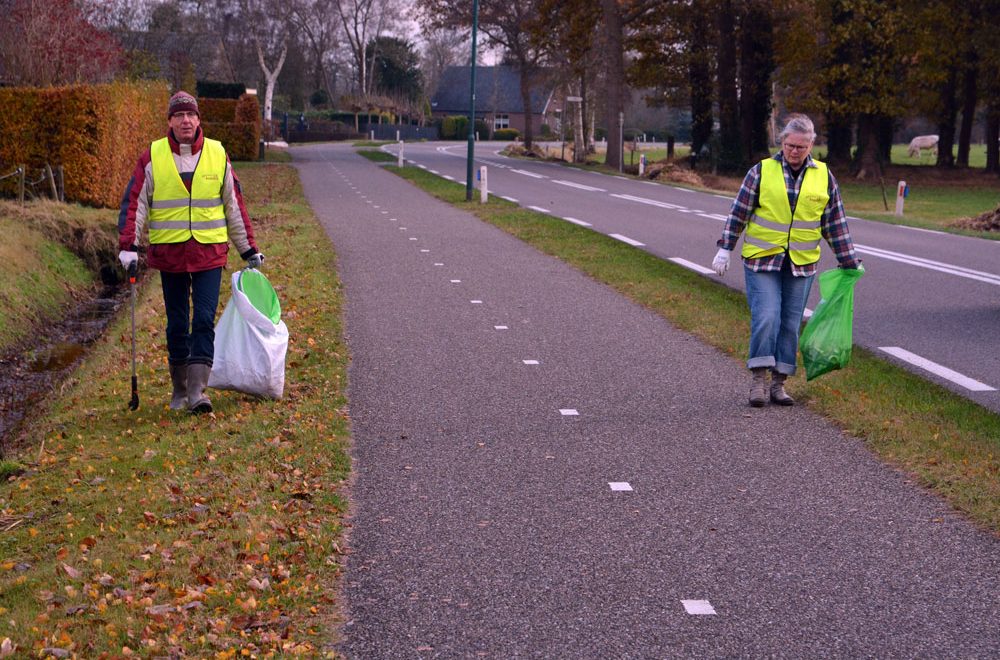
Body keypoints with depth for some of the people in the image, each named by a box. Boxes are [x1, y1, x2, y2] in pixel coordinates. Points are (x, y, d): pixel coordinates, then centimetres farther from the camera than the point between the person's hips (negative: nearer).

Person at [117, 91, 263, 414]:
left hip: (210, 253, 0)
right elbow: (134, 203, 2)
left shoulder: (217, 155, 4)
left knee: (204, 321, -9)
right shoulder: (152, 157, 0)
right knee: (177, 325, 8)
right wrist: (128, 246, -9)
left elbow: (234, 205, 11)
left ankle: (198, 390, -9)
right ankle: (179, 390, 21)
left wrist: (249, 249, 13)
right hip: (169, 253, 0)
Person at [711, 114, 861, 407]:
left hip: (801, 264, 3)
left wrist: (849, 261, 11)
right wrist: (724, 250, 0)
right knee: (766, 317, -13)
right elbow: (738, 213, 3)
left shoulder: (823, 176, 6)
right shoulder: (762, 171, -2)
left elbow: (835, 223, 11)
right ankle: (758, 380, -3)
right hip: (761, 260, -3)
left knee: (791, 324, 4)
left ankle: (778, 384, 13)